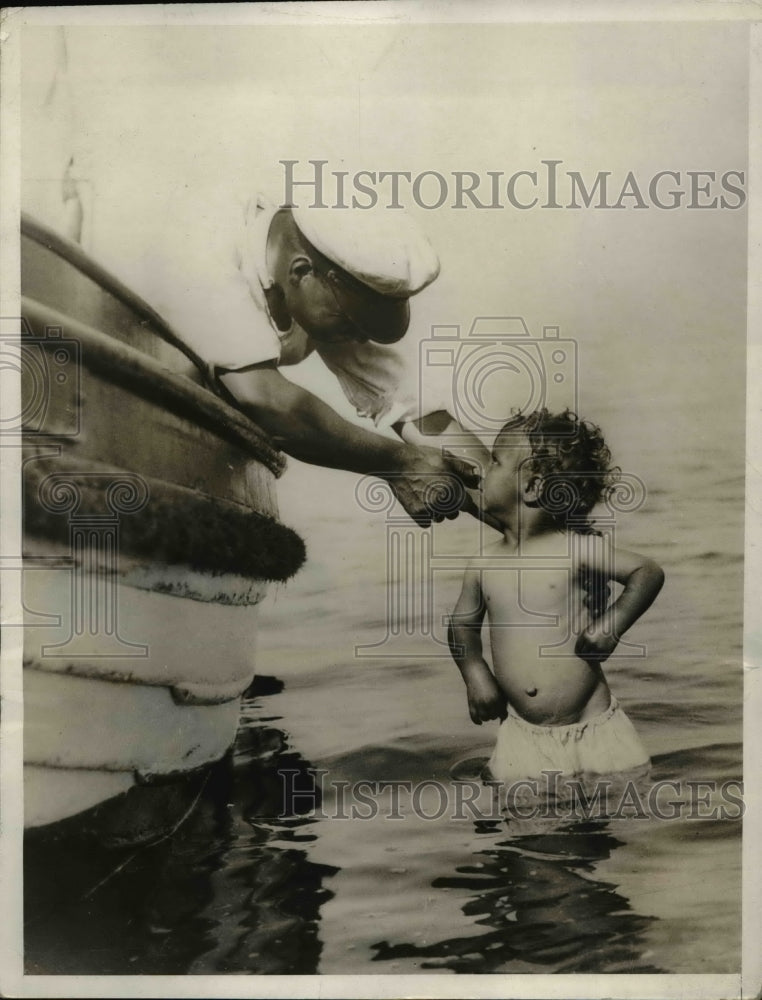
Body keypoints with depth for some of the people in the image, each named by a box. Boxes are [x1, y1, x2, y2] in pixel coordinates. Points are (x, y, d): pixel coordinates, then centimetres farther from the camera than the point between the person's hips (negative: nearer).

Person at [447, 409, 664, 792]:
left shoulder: (577, 549, -7)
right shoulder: (483, 564, 3)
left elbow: (648, 572, 0)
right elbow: (463, 623, 15)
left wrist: (613, 622, -14)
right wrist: (475, 673, -1)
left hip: (595, 727, -2)